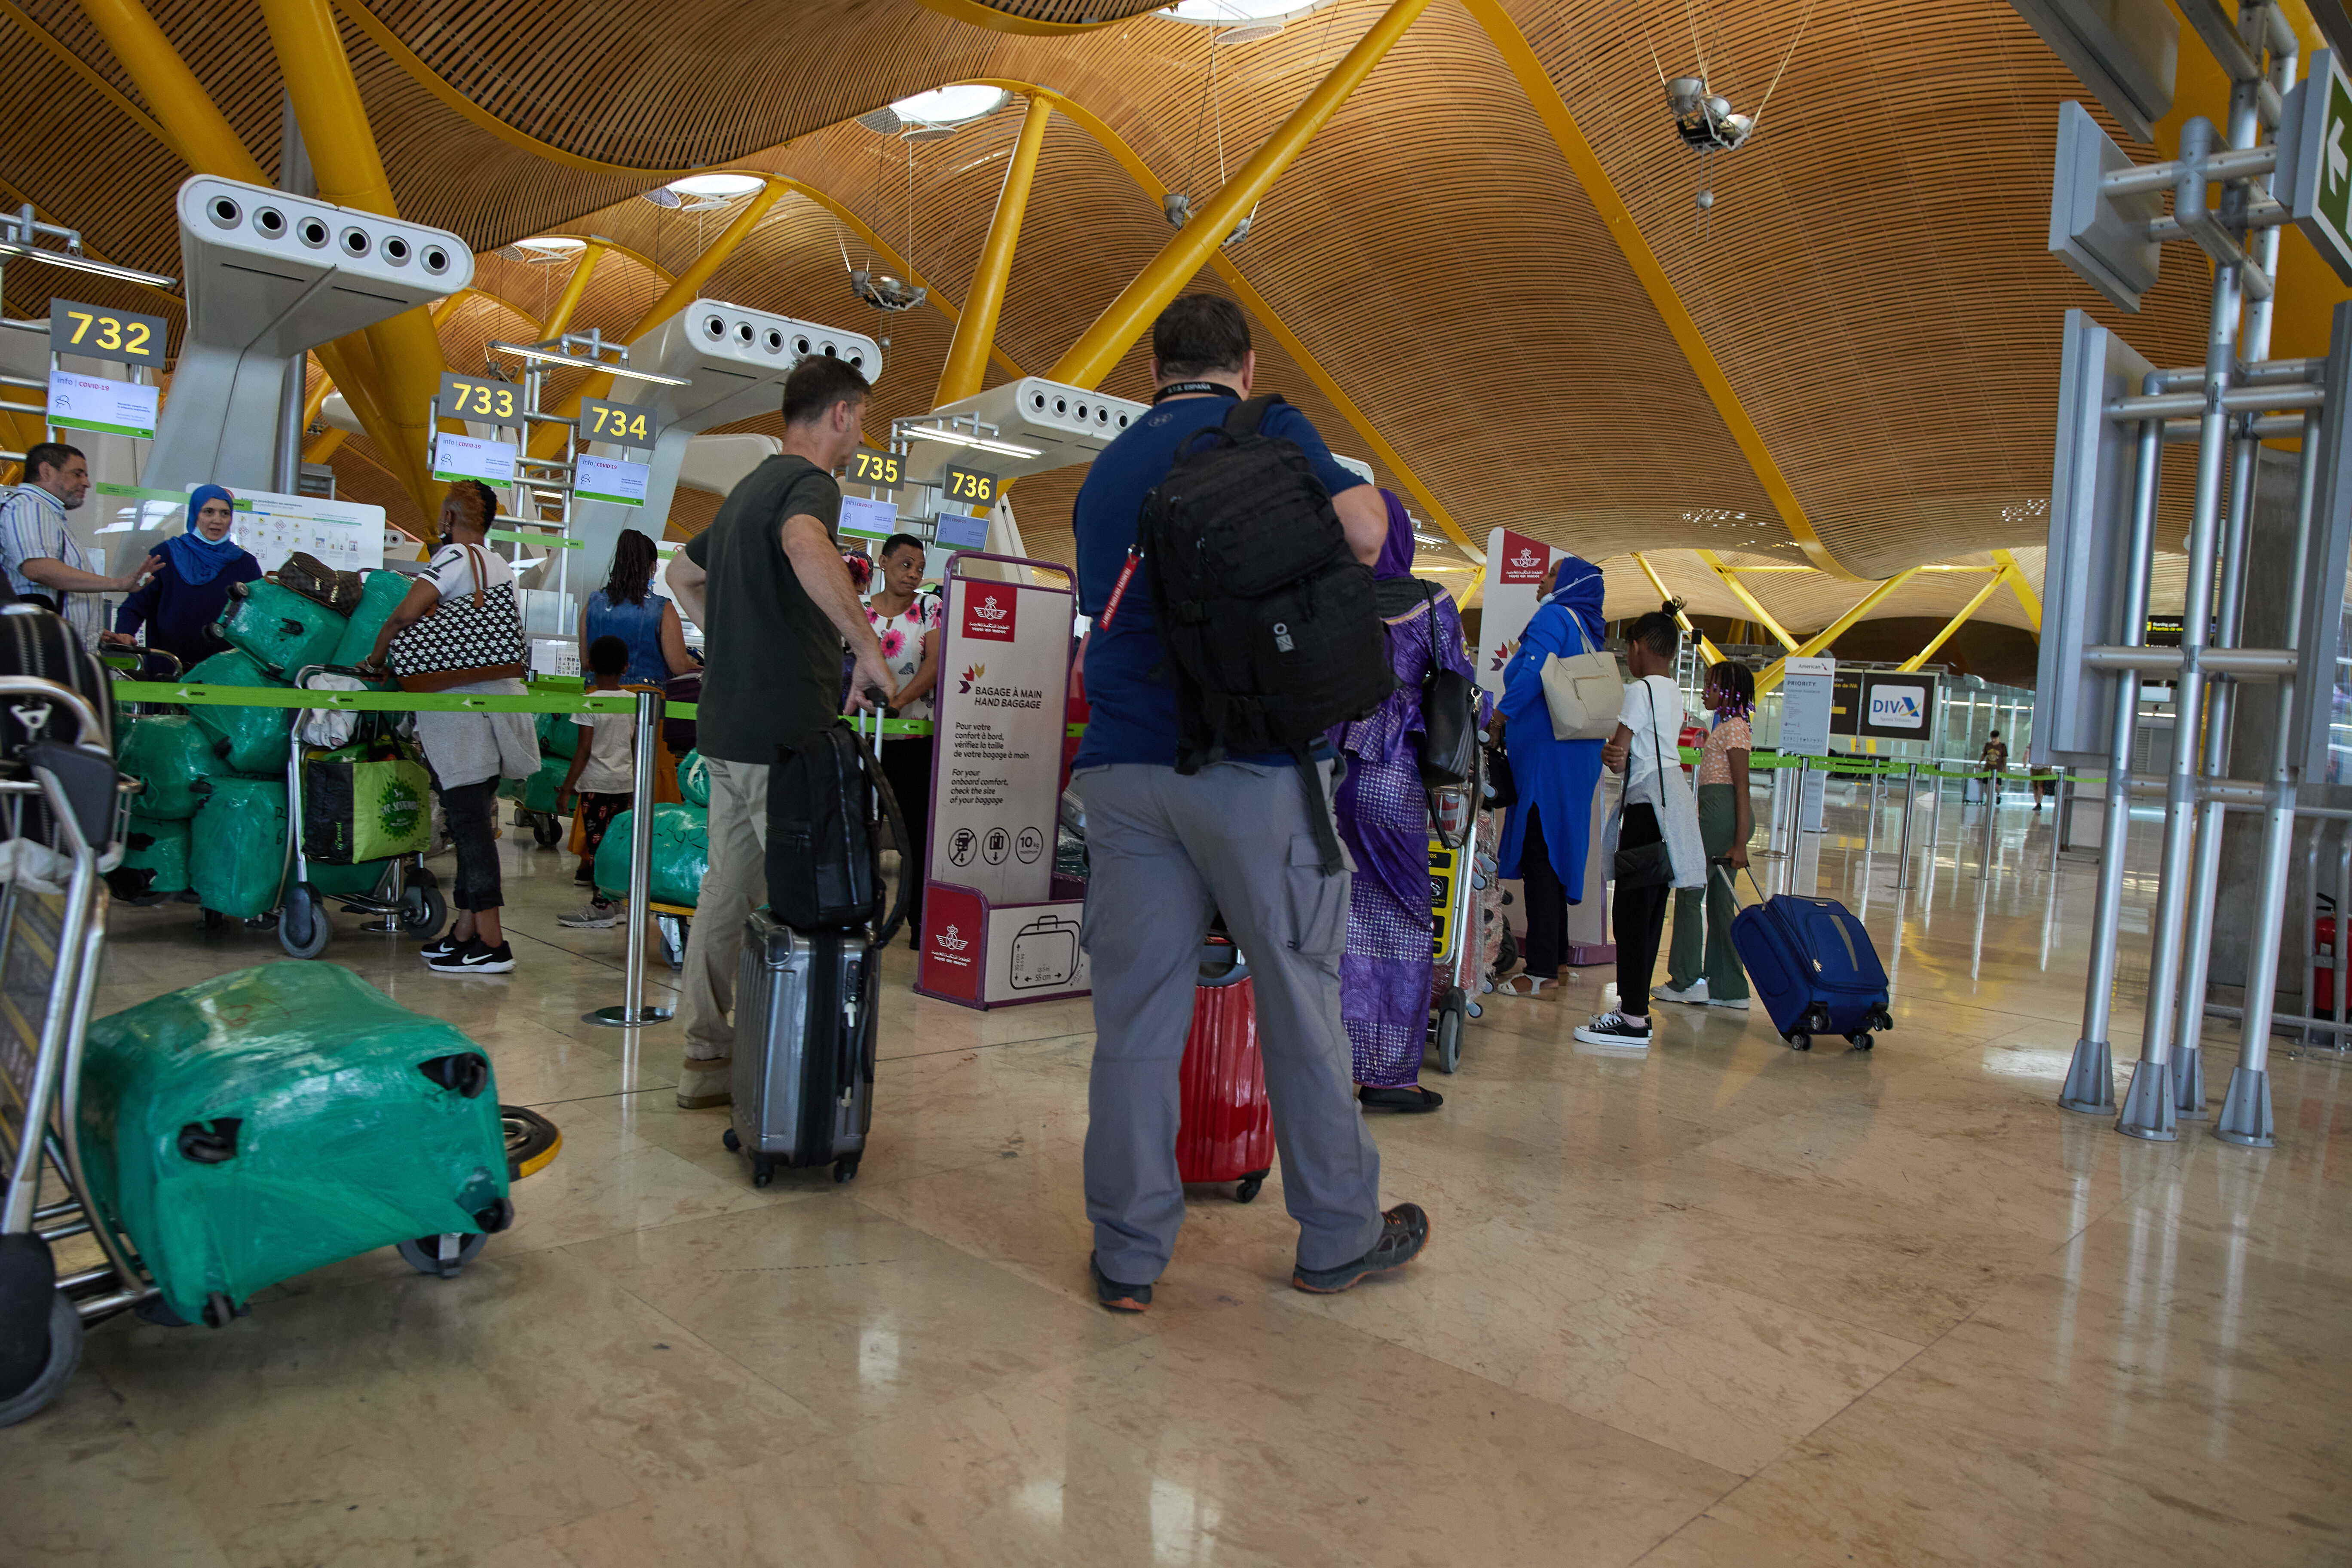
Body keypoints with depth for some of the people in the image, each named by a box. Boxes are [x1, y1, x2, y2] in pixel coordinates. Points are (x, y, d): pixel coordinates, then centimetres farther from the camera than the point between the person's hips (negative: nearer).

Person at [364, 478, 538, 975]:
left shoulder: (454, 556, -6)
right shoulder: (504, 568, 17)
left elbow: (407, 614, -18)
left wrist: (376, 659, -3)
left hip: (462, 703, -8)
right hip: (499, 693, 8)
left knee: (468, 820, -7)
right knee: (473, 818, 12)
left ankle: (491, 944, -8)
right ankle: (465, 931, 15)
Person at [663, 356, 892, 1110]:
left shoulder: (749, 487, 20)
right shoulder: (809, 483, -11)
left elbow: (683, 573, 34)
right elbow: (806, 546, -35)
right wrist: (868, 648, -30)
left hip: (729, 726, 10)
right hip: (786, 729, -9)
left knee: (728, 891, 13)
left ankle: (709, 1056, 21)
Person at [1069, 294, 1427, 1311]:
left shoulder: (1105, 471, 21)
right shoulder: (1268, 428, 3)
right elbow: (1362, 529, -11)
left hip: (1122, 762, 5)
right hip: (1252, 758, -4)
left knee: (1134, 1013, 6)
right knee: (1301, 998, 7)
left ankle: (1127, 1256, 11)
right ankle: (1339, 1236, 21)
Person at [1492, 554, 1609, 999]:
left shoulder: (1553, 617, -7)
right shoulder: (1589, 632, 19)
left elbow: (1533, 672, -23)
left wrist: (1501, 717, -18)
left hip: (1546, 754, -9)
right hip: (1578, 755, 9)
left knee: (1538, 854, -9)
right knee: (1554, 852, 15)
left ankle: (1541, 970, -9)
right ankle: (1556, 955, 23)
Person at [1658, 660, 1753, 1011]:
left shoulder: (1734, 728, -11)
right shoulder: (1725, 726, 19)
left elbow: (1742, 787, -17)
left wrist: (1740, 843, -21)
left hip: (1722, 811, -10)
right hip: (1718, 814, 10)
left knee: (1690, 891, -4)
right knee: (1719, 901, 9)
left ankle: (1688, 979, 1)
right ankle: (1728, 987, 12)